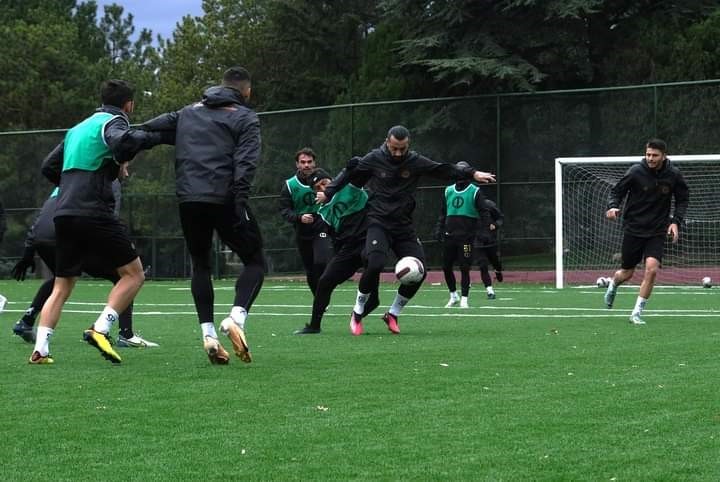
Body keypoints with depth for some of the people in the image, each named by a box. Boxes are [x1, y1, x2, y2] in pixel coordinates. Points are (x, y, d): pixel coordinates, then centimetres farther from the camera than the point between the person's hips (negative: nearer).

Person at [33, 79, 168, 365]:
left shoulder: (77, 129, 24)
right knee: (133, 273, 2)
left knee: (61, 287, 12)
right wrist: (156, 137, -9)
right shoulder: (112, 122, 0)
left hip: (63, 214, 7)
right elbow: (122, 140, -25)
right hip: (94, 212, -7)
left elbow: (48, 167, 25)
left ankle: (40, 349, 1)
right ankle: (100, 329, -13)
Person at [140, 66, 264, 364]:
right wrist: (240, 200, -16)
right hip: (224, 200, -4)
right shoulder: (245, 118, 6)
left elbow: (148, 130, 16)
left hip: (189, 200, 4)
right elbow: (246, 161, -9)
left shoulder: (189, 112, 21)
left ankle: (208, 333, 6)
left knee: (200, 265, 19)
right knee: (255, 261, 7)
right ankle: (236, 317, -16)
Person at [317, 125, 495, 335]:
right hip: (378, 223, -3)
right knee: (375, 264, -25)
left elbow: (444, 170, 3)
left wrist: (472, 174, -5)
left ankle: (393, 314, 14)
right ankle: (357, 312, -4)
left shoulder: (416, 162, 1)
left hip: (404, 226, 4)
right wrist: (328, 193, 12)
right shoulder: (374, 159, -4)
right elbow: (350, 175, 8)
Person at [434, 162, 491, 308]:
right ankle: (453, 296, 22)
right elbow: (443, 212, 19)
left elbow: (483, 212, -3)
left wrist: (488, 226, -18)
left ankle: (464, 299, 3)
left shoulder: (475, 192, 0)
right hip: (449, 235, 5)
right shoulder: (448, 191, 13)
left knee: (464, 268, -5)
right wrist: (439, 228, 10)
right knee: (446, 267, 5)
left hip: (466, 236, -4)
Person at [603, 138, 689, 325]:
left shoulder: (674, 175, -6)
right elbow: (617, 191, -2)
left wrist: (676, 221, -6)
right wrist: (613, 206, -23)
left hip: (657, 232, 1)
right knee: (627, 273, 9)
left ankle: (637, 313, -5)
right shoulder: (636, 171, -12)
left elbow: (683, 199, 8)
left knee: (652, 268, -19)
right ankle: (613, 285, 47)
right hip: (633, 229, -1)